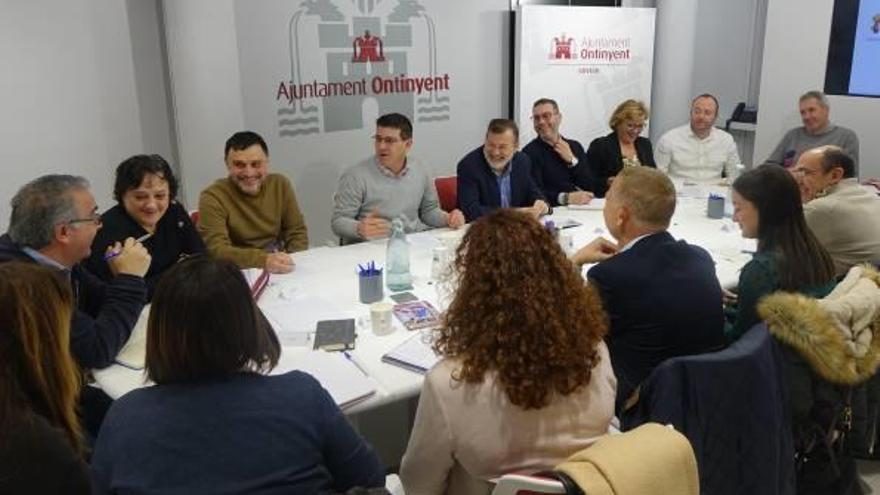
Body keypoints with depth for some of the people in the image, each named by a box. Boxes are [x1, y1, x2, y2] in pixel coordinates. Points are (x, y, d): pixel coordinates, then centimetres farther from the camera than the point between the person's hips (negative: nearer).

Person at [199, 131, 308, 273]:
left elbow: (297, 233, 4)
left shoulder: (280, 185, 2)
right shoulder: (213, 197, -10)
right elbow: (216, 250, -21)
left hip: (282, 273, 3)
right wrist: (264, 260, -36)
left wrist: (292, 262, -16)